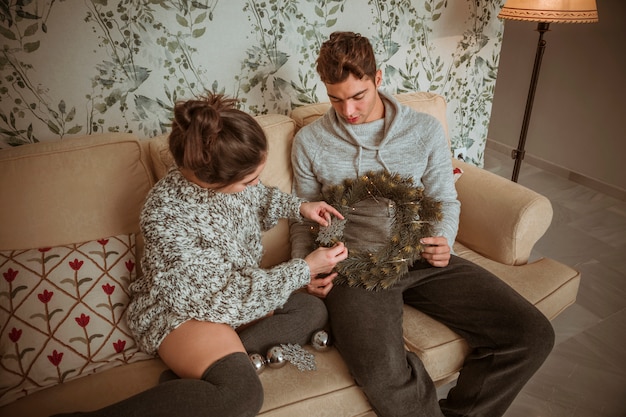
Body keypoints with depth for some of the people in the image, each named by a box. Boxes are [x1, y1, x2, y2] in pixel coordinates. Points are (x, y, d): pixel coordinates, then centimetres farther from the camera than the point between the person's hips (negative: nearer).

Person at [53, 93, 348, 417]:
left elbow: (257, 200, 14)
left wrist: (298, 207, -3)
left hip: (233, 287, 9)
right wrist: (304, 269, -23)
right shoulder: (166, 217, -33)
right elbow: (224, 295, -25)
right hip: (179, 309, -9)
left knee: (313, 312, -3)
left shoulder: (229, 176, -13)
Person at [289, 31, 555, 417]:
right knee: (381, 370, -33)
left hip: (422, 257, 3)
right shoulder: (309, 142, 7)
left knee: (533, 335, -11)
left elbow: (446, 200, 14)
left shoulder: (426, 130, 8)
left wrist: (443, 241, -8)